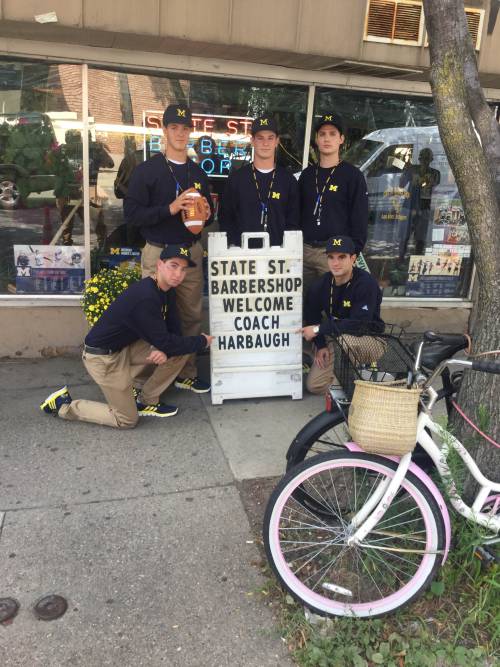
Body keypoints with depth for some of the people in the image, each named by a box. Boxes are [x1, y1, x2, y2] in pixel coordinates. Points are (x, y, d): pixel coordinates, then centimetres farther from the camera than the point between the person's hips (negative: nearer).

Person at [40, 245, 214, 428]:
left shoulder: (166, 289, -1)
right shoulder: (145, 297, -30)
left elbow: (174, 330, 3)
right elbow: (164, 342, -25)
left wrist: (165, 349, -19)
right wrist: (202, 341, -12)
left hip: (126, 347, 9)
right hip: (102, 356, -9)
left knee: (181, 349, -5)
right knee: (127, 420, -1)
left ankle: (145, 400, 11)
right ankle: (63, 404, 13)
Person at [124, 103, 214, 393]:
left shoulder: (198, 173, 14)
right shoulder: (147, 170, -3)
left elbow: (208, 210, 22)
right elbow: (132, 212, -10)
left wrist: (207, 213, -2)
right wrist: (170, 209, -21)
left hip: (191, 252, 5)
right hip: (159, 253, -5)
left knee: (192, 315, 7)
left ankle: (187, 373, 20)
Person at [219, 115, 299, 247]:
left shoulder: (288, 180, 7)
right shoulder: (236, 177, 5)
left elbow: (293, 222, 6)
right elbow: (225, 218, 5)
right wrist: (235, 246, -8)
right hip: (242, 249, 0)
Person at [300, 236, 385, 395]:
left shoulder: (366, 283, -24)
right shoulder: (322, 284, -7)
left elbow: (358, 325, -31)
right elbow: (312, 315, 7)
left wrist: (319, 329, -29)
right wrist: (320, 345, -6)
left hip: (371, 341, -5)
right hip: (338, 342, 6)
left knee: (345, 338, -39)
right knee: (314, 386, -5)